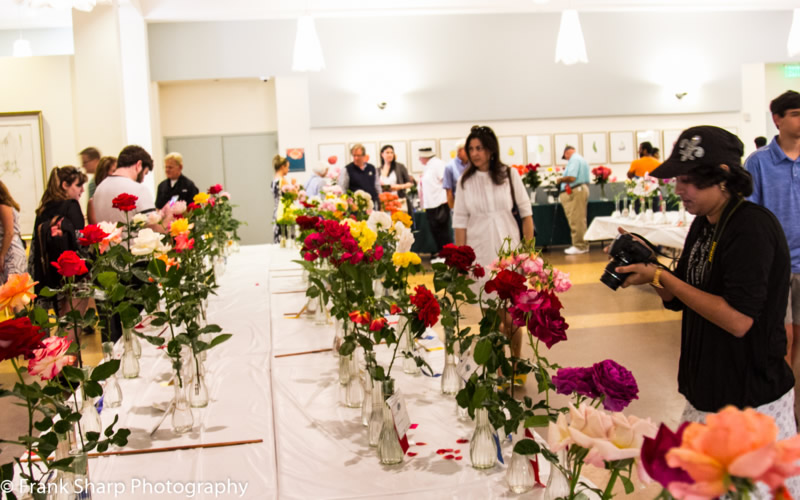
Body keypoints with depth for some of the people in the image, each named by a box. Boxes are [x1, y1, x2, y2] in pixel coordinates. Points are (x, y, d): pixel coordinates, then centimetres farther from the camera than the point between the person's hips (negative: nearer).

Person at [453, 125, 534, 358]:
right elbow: (460, 221, 2)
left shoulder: (509, 174, 1)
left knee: (511, 316, -1)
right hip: (479, 251, 1)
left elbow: (526, 212, 5)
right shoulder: (466, 180, 2)